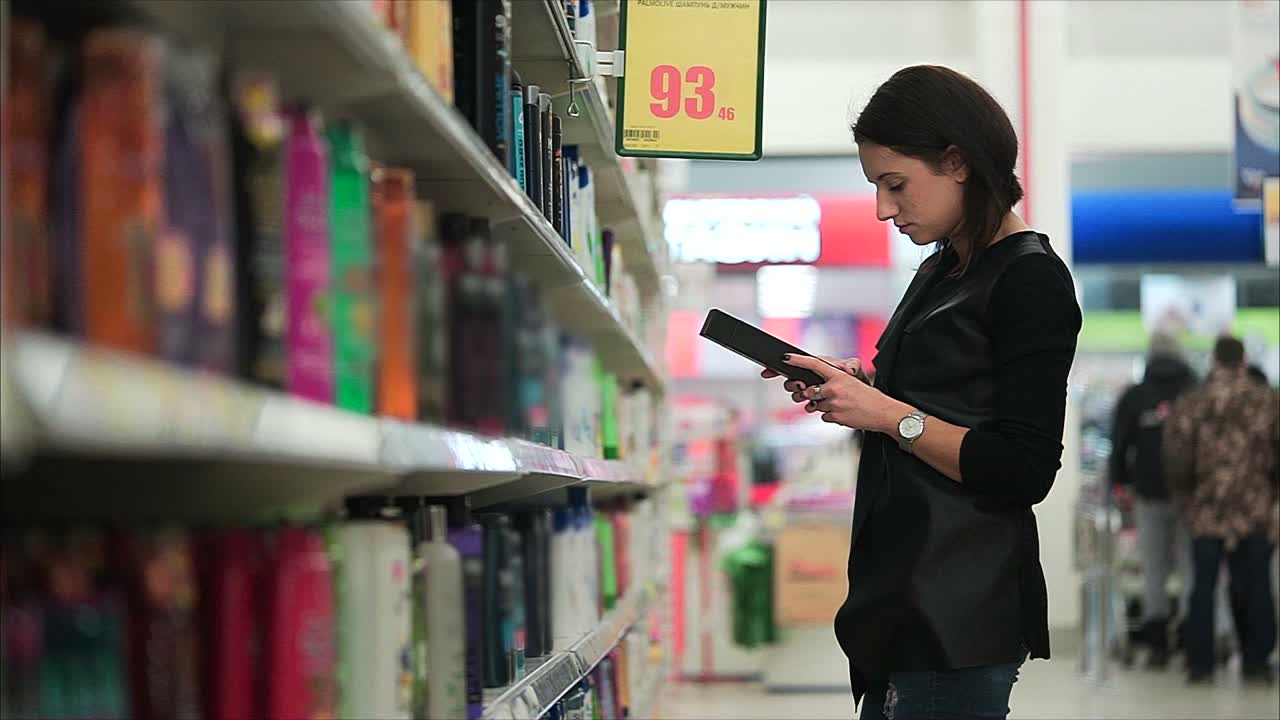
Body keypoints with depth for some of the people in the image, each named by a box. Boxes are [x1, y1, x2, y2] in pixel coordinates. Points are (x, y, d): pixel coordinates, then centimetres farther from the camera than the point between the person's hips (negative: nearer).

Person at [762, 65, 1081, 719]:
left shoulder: (1031, 280, -10)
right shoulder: (938, 273, 18)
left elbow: (1023, 471, -16)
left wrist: (889, 414, -16)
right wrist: (856, 390, 8)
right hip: (904, 603, 9)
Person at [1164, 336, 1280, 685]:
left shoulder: (1191, 405, -2)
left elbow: (1177, 459, -5)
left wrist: (1182, 497, 9)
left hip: (1207, 512, 0)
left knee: (1204, 585, 7)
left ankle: (1200, 663, 7)